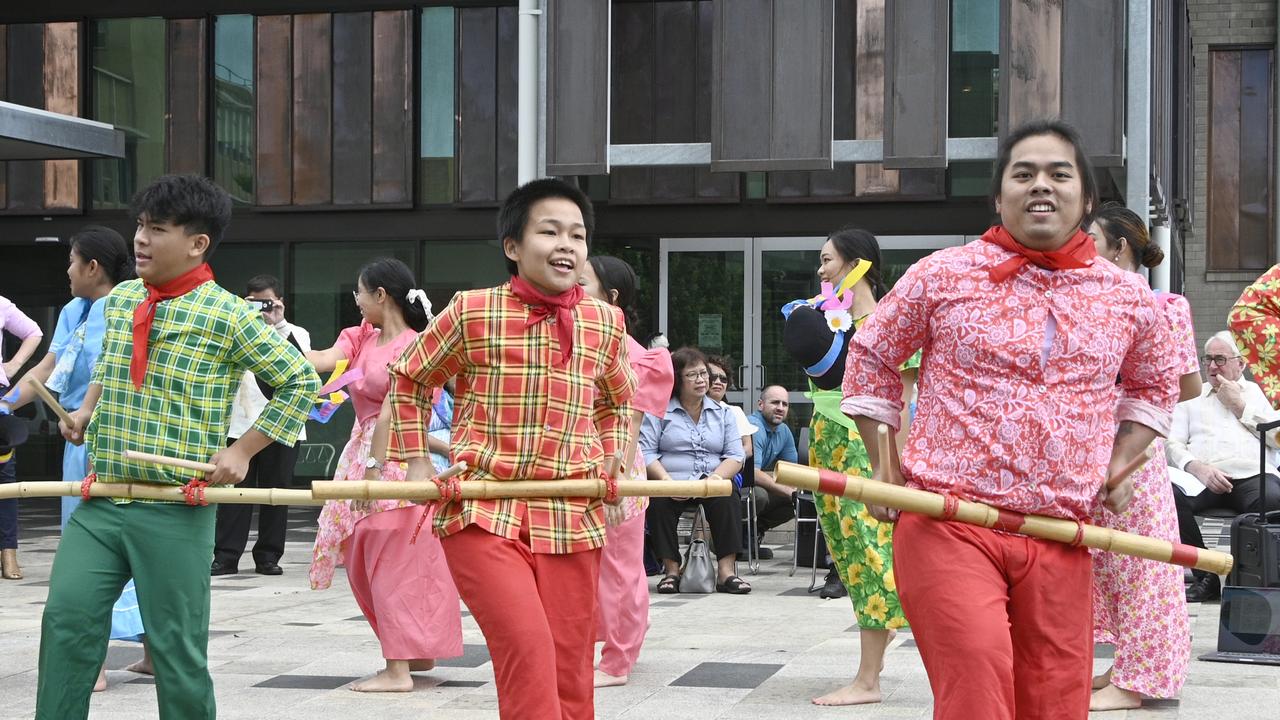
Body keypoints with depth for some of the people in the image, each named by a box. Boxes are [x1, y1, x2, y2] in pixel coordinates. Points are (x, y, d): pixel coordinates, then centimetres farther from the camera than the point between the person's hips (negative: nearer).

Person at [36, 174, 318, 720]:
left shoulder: (228, 316, -8)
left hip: (175, 512, -5)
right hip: (100, 500, 5)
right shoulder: (119, 300, 10)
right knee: (66, 616, -3)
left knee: (177, 644, 2)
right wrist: (88, 407, 16)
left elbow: (300, 383, -2)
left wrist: (241, 451, -6)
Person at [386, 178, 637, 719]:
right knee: (528, 649, -21)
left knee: (570, 670, 5)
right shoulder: (472, 312, -2)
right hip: (482, 512, -3)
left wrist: (614, 463, 12)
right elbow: (409, 380, 15)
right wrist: (416, 461, 8)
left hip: (570, 517, 3)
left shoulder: (605, 323, 6)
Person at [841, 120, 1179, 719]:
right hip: (947, 527, -3)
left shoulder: (1128, 298, 9)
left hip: (1060, 539, 4)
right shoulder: (942, 276, 1)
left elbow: (1155, 384, 28)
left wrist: (1121, 465, 14)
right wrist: (885, 470, 8)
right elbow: (871, 357, 13)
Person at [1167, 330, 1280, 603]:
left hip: (1253, 475, -1)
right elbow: (1172, 444, 12)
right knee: (1168, 495, -34)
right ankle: (1206, 576, -19)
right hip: (1204, 477, 1)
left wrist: (1240, 406, 9)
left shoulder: (1255, 392, 26)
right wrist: (1198, 467, -9)